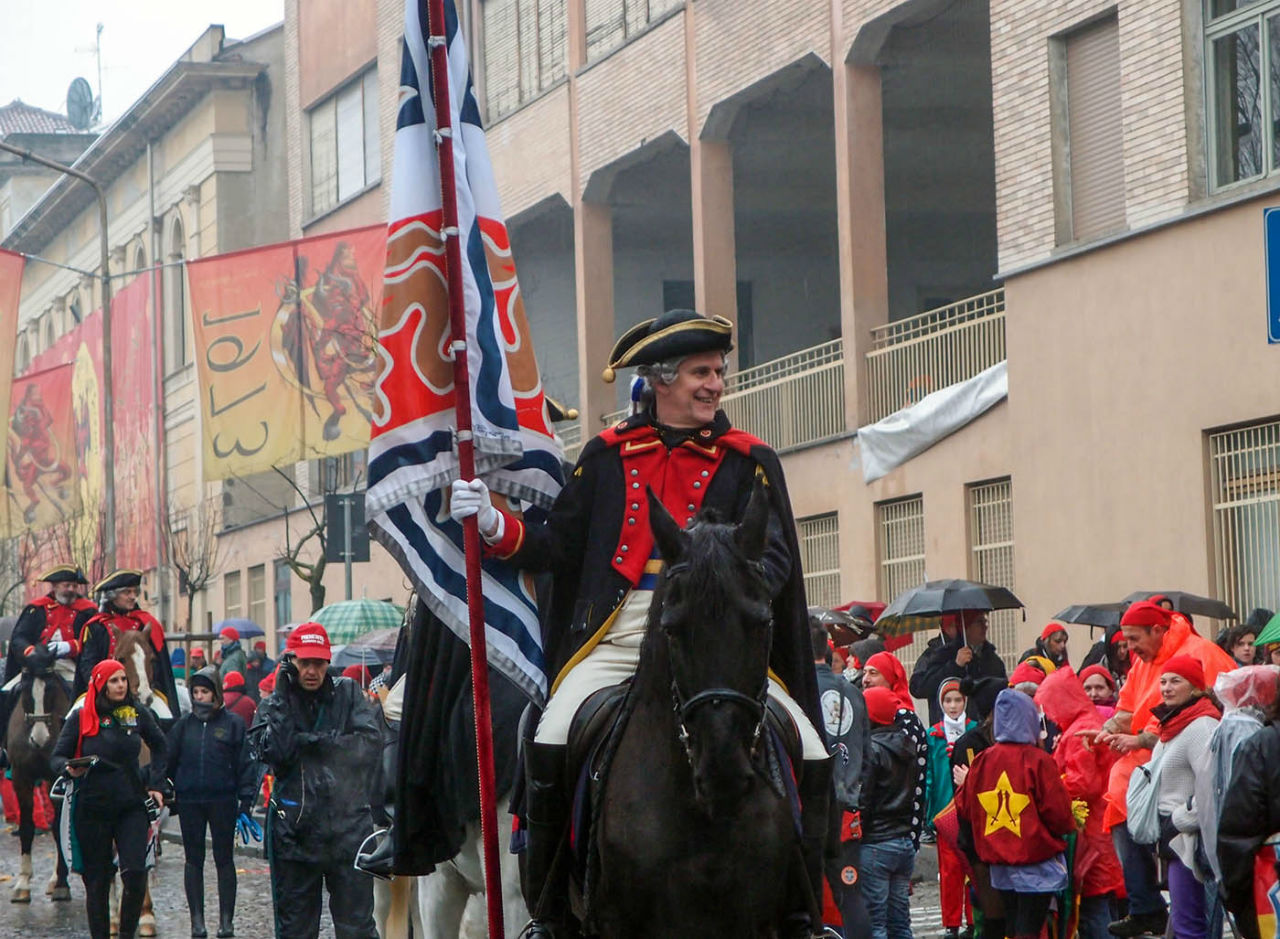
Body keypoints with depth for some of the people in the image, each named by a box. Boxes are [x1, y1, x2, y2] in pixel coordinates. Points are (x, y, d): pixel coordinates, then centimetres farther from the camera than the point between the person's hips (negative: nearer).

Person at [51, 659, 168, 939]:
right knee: (97, 880, 5)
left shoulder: (137, 713, 3)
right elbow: (57, 757, 1)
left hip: (132, 806, 1)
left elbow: (160, 748, 19)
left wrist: (154, 784, 11)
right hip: (92, 808, -1)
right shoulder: (81, 717, -3)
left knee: (135, 873, -13)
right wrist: (70, 768, -21)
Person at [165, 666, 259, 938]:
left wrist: (246, 800, -5)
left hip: (223, 801, -2)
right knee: (193, 860, 6)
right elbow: (168, 761, 11)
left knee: (224, 859, 3)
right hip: (189, 801, 2)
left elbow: (245, 763, 0)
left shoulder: (232, 723, 0)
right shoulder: (183, 725, 7)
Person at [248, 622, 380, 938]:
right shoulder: (273, 705, 6)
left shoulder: (348, 694, 6)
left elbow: (370, 743, -6)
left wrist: (321, 743, -12)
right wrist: (282, 697, -11)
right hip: (294, 831, 1)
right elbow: (270, 751, -12)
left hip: (348, 827, -1)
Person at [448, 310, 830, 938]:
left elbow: (773, 557, -1)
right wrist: (495, 525, -5)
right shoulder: (608, 456, 13)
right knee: (550, 745, -22)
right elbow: (559, 546, 13)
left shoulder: (749, 463, 10)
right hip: (620, 633, 0)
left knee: (811, 756, -13)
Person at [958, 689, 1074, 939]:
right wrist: (1069, 826, 9)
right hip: (1036, 862, -5)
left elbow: (964, 806, 8)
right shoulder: (1038, 761, -15)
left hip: (999, 864, 5)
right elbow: (1057, 811, -14)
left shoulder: (982, 761, -1)